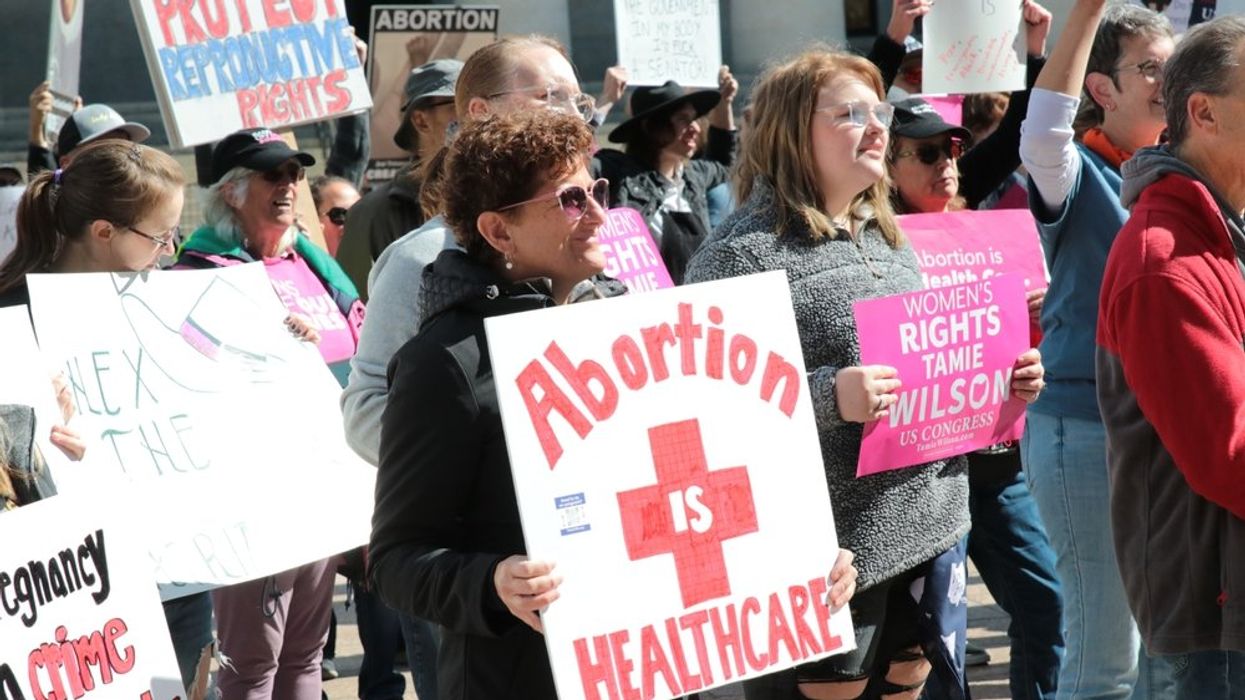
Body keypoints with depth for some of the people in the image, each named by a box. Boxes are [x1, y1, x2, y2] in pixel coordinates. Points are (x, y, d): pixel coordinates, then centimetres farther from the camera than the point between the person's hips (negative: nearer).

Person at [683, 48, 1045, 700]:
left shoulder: (889, 240, 14)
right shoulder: (743, 251, -12)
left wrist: (998, 384, 4)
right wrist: (825, 399, -28)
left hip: (930, 530, 8)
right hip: (822, 554, -7)